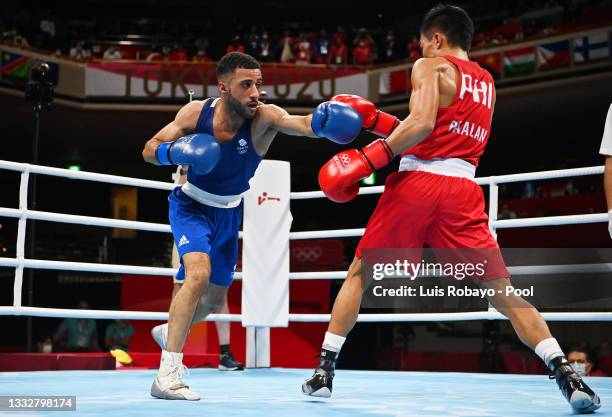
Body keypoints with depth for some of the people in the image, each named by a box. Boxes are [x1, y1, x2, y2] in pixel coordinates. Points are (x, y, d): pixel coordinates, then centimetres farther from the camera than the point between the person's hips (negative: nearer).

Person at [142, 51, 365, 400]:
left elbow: (302, 124, -47)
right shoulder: (196, 112, -21)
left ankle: (170, 330, 49)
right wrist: (174, 152, -34)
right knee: (199, 274, -29)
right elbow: (149, 150, -12)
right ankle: (167, 376, -24)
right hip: (191, 205, -3)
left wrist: (323, 120, -70)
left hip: (228, 213, 3)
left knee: (216, 300, 17)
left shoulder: (264, 117, -26)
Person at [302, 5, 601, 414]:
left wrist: (371, 157, -9)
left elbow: (422, 123, -13)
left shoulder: (430, 67, 5)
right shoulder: (486, 82, 25)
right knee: (501, 290, 1)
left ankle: (324, 371, 11)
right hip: (463, 190, 4)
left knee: (358, 275, 11)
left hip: (416, 183, -4)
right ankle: (565, 373, -13)